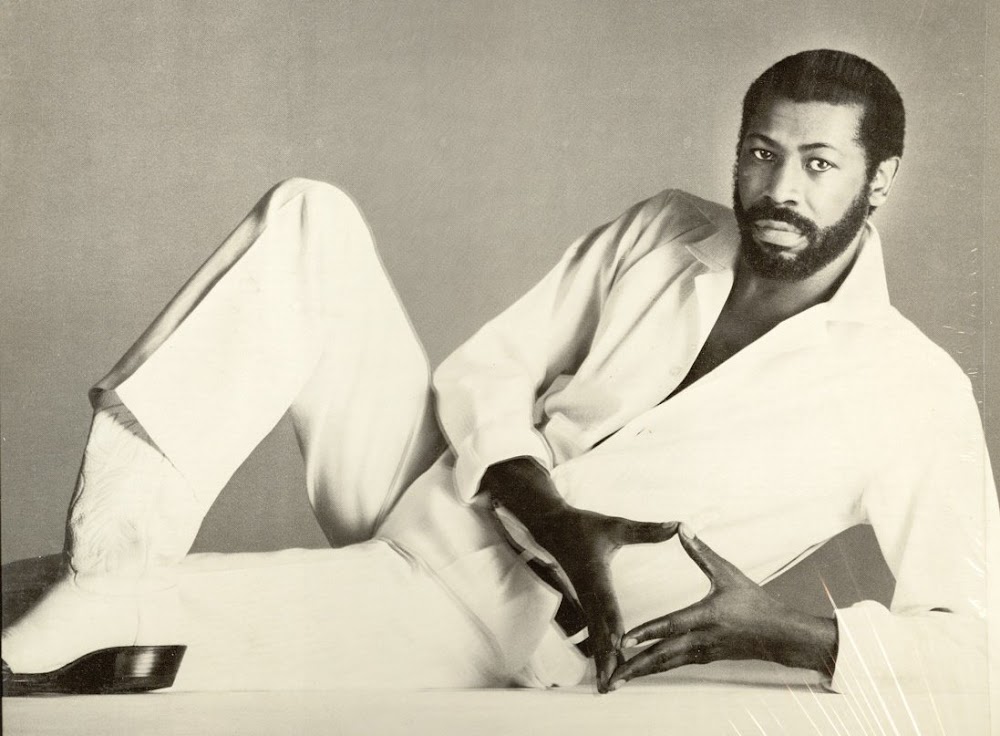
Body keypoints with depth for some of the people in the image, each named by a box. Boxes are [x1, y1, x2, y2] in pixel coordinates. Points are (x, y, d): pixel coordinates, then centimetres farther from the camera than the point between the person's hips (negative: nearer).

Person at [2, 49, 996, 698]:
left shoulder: (913, 393, -8)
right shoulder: (656, 235, 5)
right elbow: (483, 370, 4)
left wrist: (780, 632, -26)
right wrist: (554, 517, -15)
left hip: (501, 616, -6)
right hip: (429, 490, 6)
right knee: (309, 216, -14)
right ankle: (117, 549, -23)